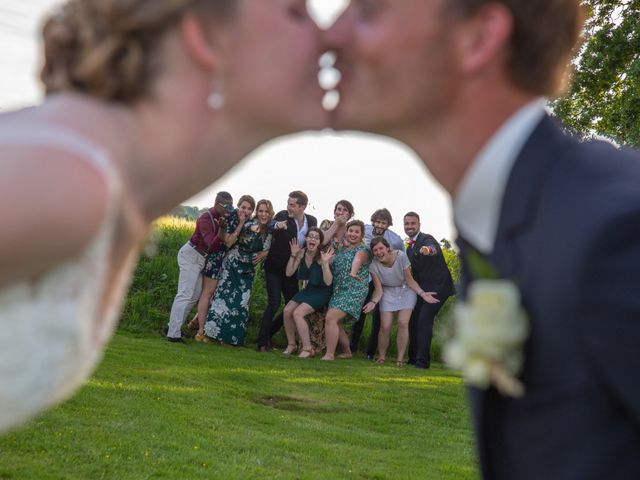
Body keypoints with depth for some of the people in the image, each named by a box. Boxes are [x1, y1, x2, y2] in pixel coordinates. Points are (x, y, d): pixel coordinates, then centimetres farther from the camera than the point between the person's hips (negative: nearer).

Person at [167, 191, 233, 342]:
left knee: (195, 295, 12)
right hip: (191, 256, -9)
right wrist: (222, 228, -41)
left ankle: (173, 325, 21)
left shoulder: (222, 217, 0)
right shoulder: (206, 219, -23)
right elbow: (212, 246, -31)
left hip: (201, 258, 9)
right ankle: (173, 334, -11)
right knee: (185, 295, -11)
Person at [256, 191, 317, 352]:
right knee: (274, 303, -13)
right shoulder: (282, 215, -12)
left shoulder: (312, 221, -1)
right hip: (275, 268, -4)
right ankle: (262, 342, -3)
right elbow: (271, 226, -29)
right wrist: (277, 225, -52)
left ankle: (268, 333, 24)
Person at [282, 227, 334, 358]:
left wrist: (325, 263, -34)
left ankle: (307, 349, -11)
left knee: (298, 313, -21)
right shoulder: (302, 253, -4)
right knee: (287, 311, -7)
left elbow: (328, 282, -24)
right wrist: (293, 255, -12)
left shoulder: (323, 256, -21)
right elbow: (289, 273, -3)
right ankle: (291, 345, 11)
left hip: (322, 292, -6)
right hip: (308, 289, 6)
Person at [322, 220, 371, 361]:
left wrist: (353, 272, -46)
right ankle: (346, 352, 25)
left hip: (353, 291, -7)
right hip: (338, 291, 7)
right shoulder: (341, 249, 16)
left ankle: (329, 355, -17)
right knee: (336, 323, 8)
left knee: (330, 318, -19)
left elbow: (357, 260, -27)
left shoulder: (363, 250, -6)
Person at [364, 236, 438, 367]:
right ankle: (381, 356, 12)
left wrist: (422, 293, -25)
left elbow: (410, 280, -13)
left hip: (406, 291, -1)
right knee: (385, 327, -10)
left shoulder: (401, 256, -22)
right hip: (388, 293, 1)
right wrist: (373, 302, -31)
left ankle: (400, 358, -3)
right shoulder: (374, 266, -17)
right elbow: (378, 290, -11)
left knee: (403, 323, -16)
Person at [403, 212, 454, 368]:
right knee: (413, 319, 9)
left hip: (438, 287, -9)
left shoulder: (427, 239, -15)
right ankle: (413, 358, 22)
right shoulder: (410, 247, 13)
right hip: (422, 289, 9)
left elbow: (434, 249, -40)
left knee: (424, 319, -19)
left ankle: (423, 360, -14)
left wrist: (429, 250, -62)